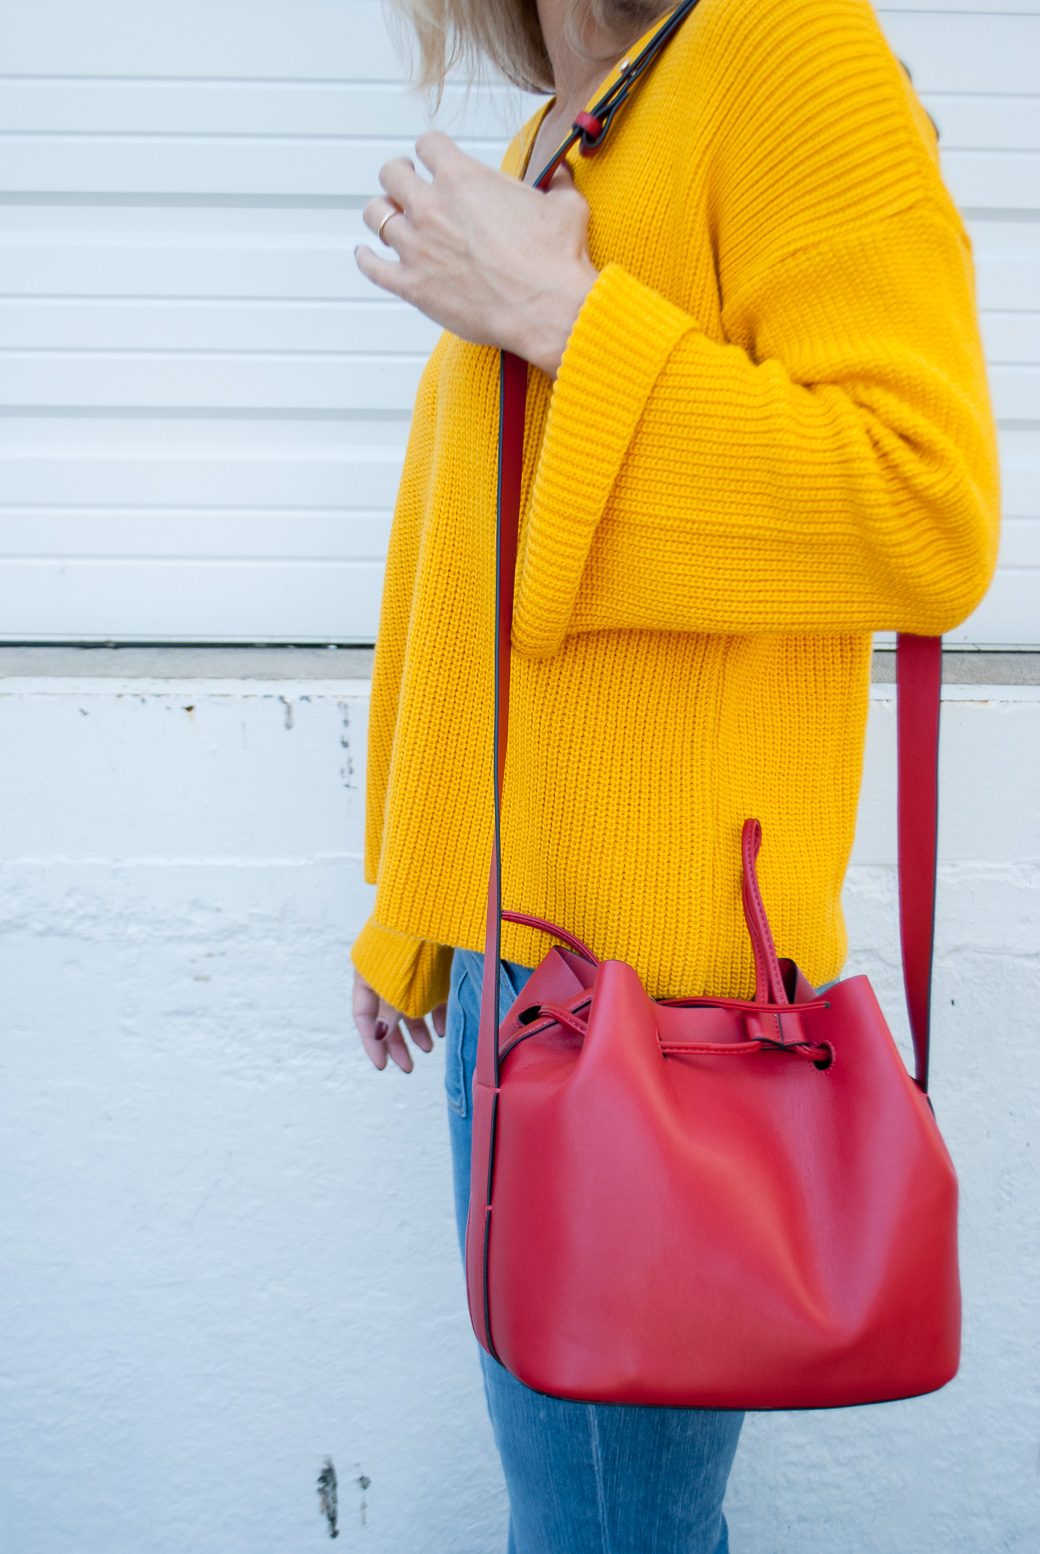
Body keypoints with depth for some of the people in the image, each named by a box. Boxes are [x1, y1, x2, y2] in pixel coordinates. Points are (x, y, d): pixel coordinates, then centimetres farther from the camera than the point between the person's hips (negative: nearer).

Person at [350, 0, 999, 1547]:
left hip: (656, 955, -8)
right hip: (514, 942, 8)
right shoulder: (535, 161, 18)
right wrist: (409, 918, 24)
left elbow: (929, 518, -20)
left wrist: (560, 314, -15)